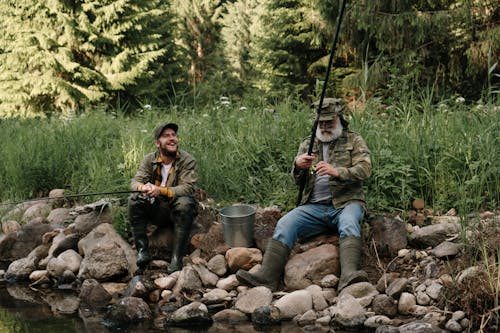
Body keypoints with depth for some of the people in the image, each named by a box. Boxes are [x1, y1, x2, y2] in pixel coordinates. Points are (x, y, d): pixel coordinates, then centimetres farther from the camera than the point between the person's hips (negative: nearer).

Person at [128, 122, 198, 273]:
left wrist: (161, 190, -37)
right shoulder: (149, 160, 0)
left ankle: (177, 258, -31)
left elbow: (188, 188, -23)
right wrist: (143, 187, -34)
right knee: (134, 200, -20)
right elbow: (135, 182, -8)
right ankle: (142, 251, -18)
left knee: (184, 204, -35)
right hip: (156, 211, 3)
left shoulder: (188, 161, -11)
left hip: (177, 211, -3)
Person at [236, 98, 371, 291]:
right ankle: (266, 276, -32)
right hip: (314, 206, 3)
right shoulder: (308, 144, 19)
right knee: (284, 225, -21)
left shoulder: (354, 141, 9)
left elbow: (364, 169, -6)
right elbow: (297, 180, 12)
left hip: (346, 202, -3)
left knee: (349, 224, -37)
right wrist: (298, 166, -13)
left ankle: (349, 275, -56)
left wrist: (336, 172, -24)